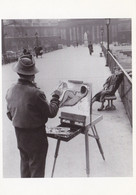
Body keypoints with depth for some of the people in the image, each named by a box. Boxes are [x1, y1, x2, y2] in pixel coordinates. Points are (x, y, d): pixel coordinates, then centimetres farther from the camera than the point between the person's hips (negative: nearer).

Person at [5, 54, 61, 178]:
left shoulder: (10, 91, -7)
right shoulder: (35, 93, -27)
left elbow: (10, 115, 4)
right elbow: (51, 113, -16)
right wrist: (56, 97, -3)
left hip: (19, 134, 6)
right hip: (36, 135, -6)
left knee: (25, 166, 24)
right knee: (37, 168, 11)